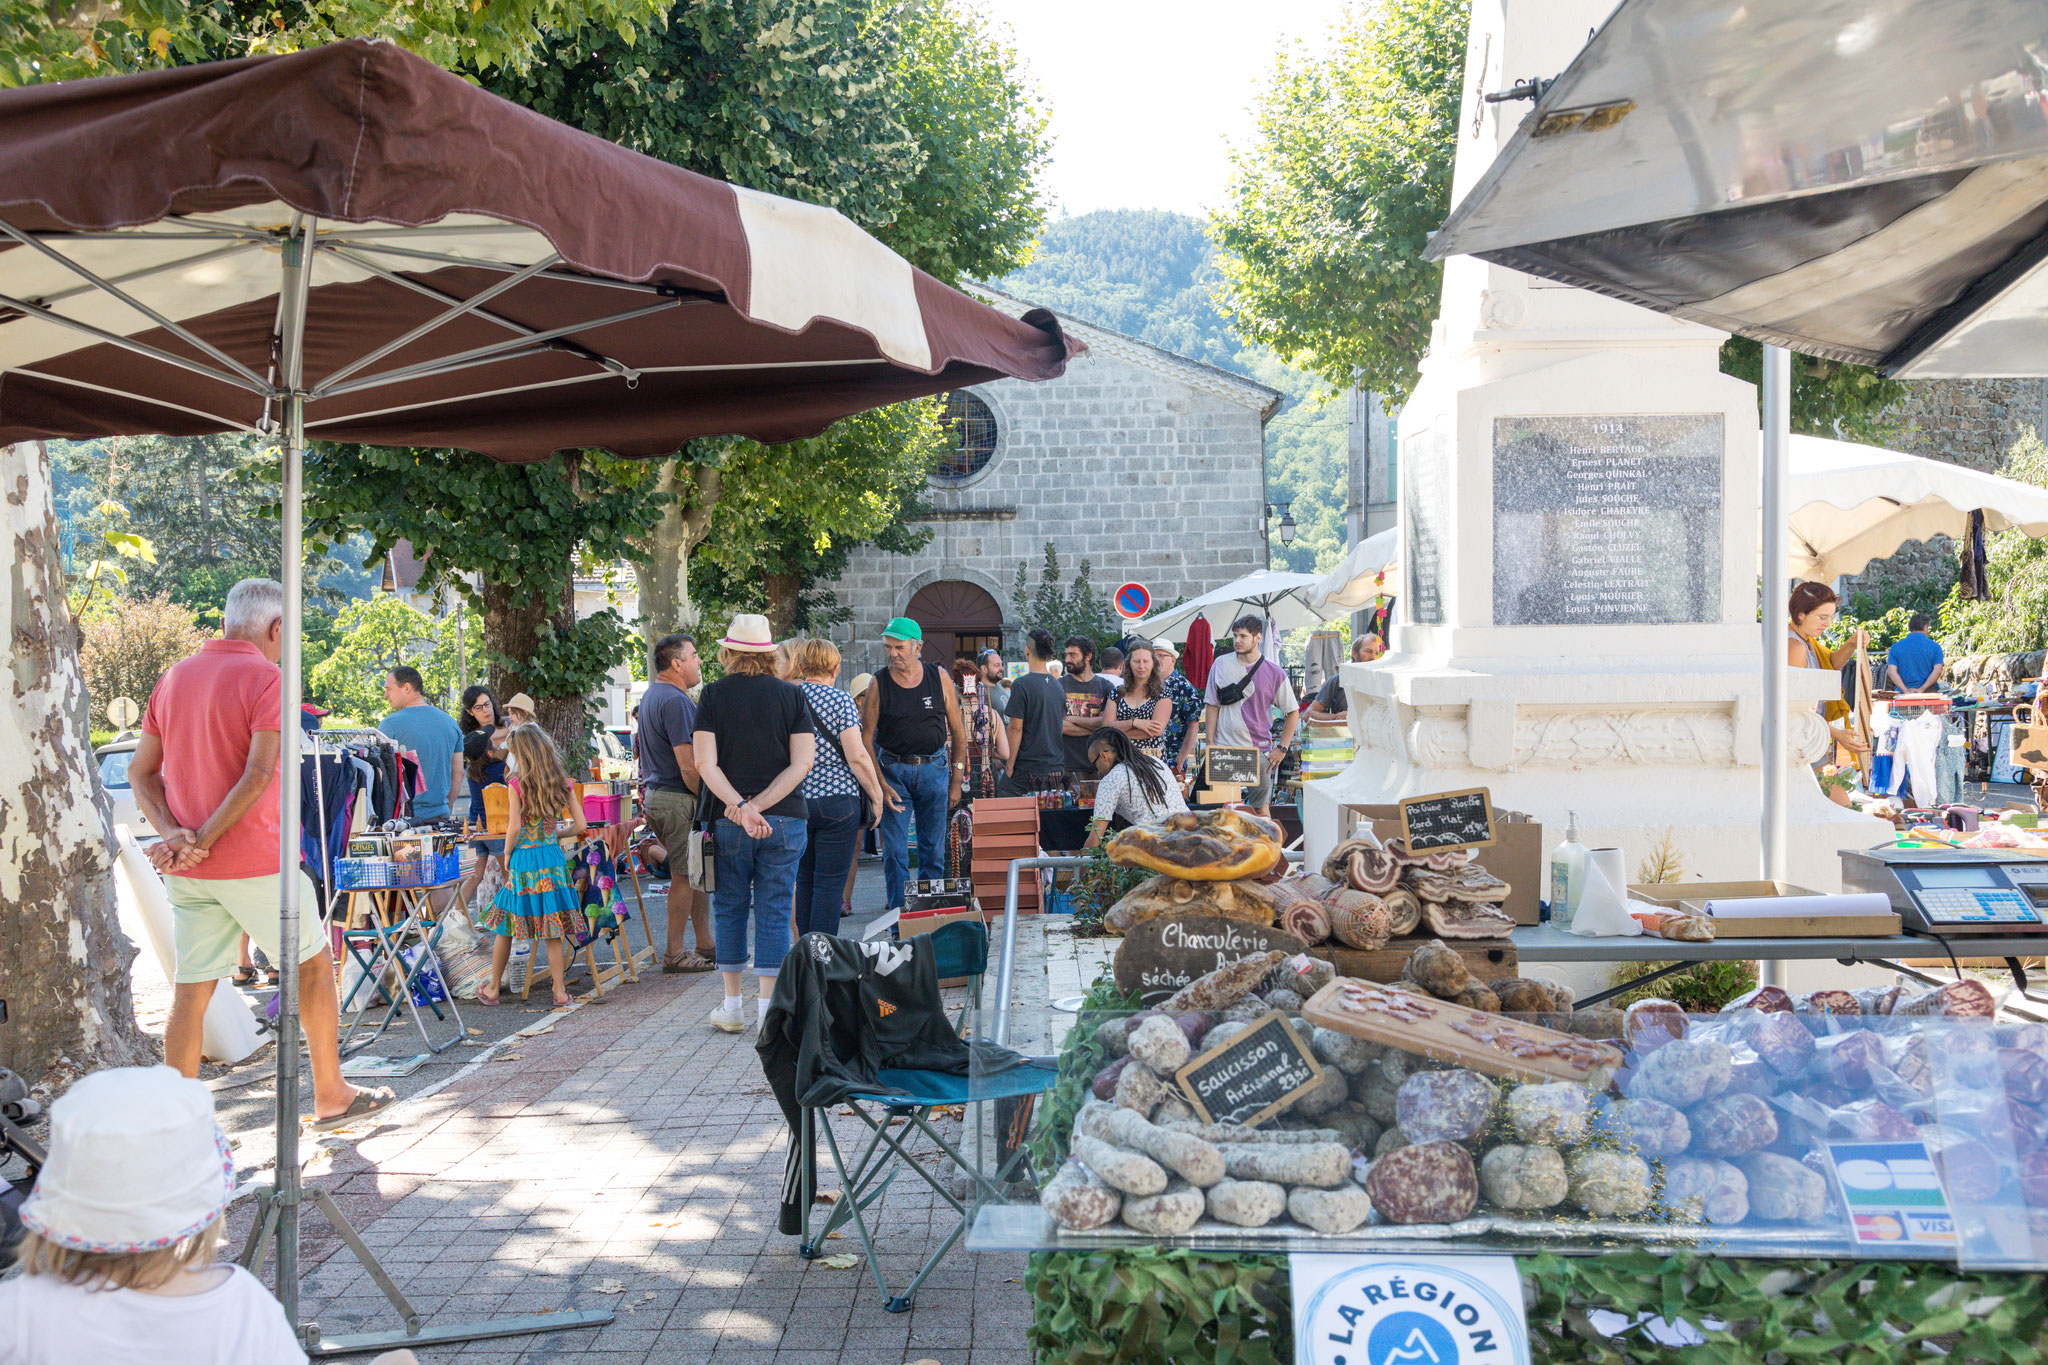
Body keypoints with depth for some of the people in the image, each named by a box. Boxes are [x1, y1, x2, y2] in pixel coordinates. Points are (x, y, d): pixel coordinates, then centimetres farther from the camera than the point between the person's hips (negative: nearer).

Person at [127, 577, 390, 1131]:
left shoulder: (173, 679, 12)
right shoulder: (265, 679, -10)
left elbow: (140, 770, 9)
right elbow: (259, 775, -20)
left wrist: (174, 833, -4)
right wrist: (202, 840, -16)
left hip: (186, 872, 6)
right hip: (255, 862, -6)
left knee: (191, 990, 7)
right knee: (312, 967, 11)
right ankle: (331, 1097, 20)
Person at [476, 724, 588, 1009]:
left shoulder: (517, 784, -11)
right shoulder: (563, 784, 2)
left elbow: (514, 827, -16)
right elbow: (580, 825, 1)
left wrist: (507, 855, -1)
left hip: (523, 860, -3)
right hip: (553, 858, 3)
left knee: (504, 928, 10)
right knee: (553, 932, 8)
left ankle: (492, 990, 18)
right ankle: (560, 992, 7)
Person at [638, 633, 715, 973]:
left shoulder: (651, 695, 16)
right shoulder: (675, 701, -18)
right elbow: (688, 766, -22)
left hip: (657, 792, 10)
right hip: (678, 799, -10)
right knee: (685, 877, -3)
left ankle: (705, 943, 21)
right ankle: (674, 953, 3)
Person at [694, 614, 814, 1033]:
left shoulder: (713, 695, 1)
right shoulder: (791, 695, 3)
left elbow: (705, 765, -9)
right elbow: (803, 762, -5)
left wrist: (740, 806, -16)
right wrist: (758, 806, -10)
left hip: (727, 822, 0)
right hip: (784, 818, 0)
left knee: (729, 909, 11)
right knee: (774, 912, 4)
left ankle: (733, 1006, 15)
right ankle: (770, 1010, 3)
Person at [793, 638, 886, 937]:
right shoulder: (840, 700, -7)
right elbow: (857, 757, -13)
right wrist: (876, 796, -3)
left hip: (795, 801, 4)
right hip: (836, 799, -4)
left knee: (804, 880, 14)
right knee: (830, 882, -2)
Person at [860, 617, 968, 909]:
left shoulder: (939, 678, 0)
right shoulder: (879, 684, -4)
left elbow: (957, 730, 6)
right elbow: (866, 738, -3)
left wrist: (957, 778, 3)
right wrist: (880, 783, -12)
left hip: (933, 768, 1)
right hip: (892, 770, -1)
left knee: (934, 850, 7)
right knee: (894, 851, -3)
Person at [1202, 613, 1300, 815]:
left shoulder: (1274, 672, 0)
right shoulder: (1221, 665, 4)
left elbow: (1293, 713, 6)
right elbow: (1212, 706, 7)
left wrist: (1281, 748, -1)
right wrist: (1210, 743, -1)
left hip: (1259, 751, -1)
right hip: (1223, 749, 1)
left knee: (1261, 808, 2)